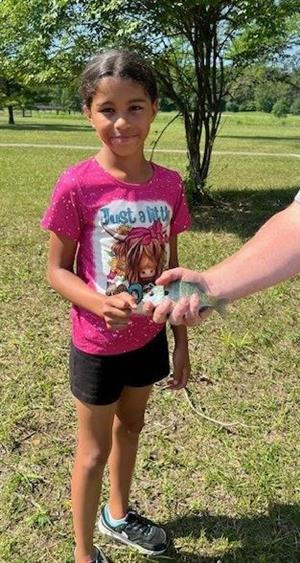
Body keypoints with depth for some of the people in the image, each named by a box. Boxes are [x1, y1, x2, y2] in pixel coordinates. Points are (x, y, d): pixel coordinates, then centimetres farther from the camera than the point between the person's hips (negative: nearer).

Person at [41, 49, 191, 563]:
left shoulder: (168, 184, -7)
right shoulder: (76, 185, -20)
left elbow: (170, 268, 2)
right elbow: (57, 270, -13)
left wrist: (181, 342, 6)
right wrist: (102, 304, -32)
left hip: (150, 338, 5)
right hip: (97, 345, -4)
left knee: (130, 426, 24)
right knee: (94, 449, 12)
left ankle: (118, 515, 52)